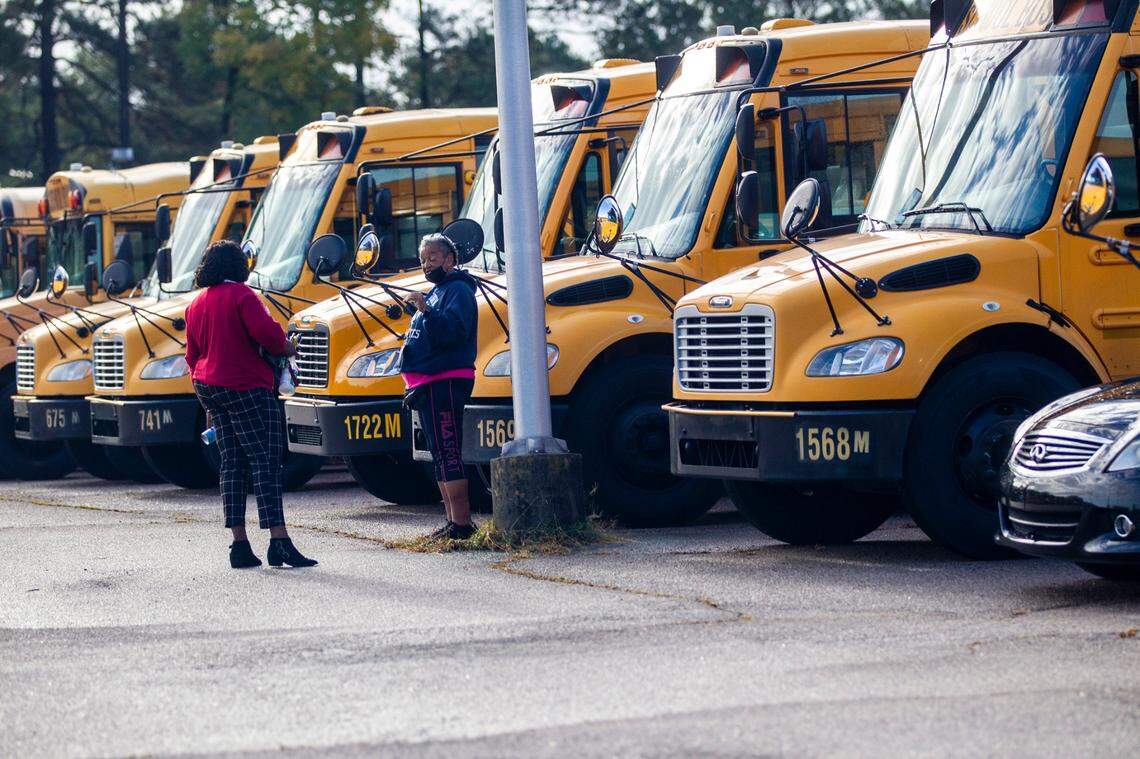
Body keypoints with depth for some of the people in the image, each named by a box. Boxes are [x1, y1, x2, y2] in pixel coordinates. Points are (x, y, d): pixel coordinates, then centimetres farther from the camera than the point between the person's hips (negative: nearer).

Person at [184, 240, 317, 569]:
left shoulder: (197, 303, 15)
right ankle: (279, 541, -18)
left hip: (210, 388, 8)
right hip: (246, 388, -8)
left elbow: (193, 355, 19)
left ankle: (240, 545, 5)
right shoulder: (240, 294, -9)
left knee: (232, 464, 9)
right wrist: (285, 348, -1)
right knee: (265, 461, -10)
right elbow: (265, 332, -23)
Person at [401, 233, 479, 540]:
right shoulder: (435, 292, 22)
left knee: (448, 453, -13)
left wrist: (426, 310, -32)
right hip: (429, 386, 10)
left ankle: (461, 523, -14)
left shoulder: (458, 290, -8)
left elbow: (453, 331, -23)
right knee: (440, 455, 11)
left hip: (445, 384, -10)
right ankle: (454, 520, 15)